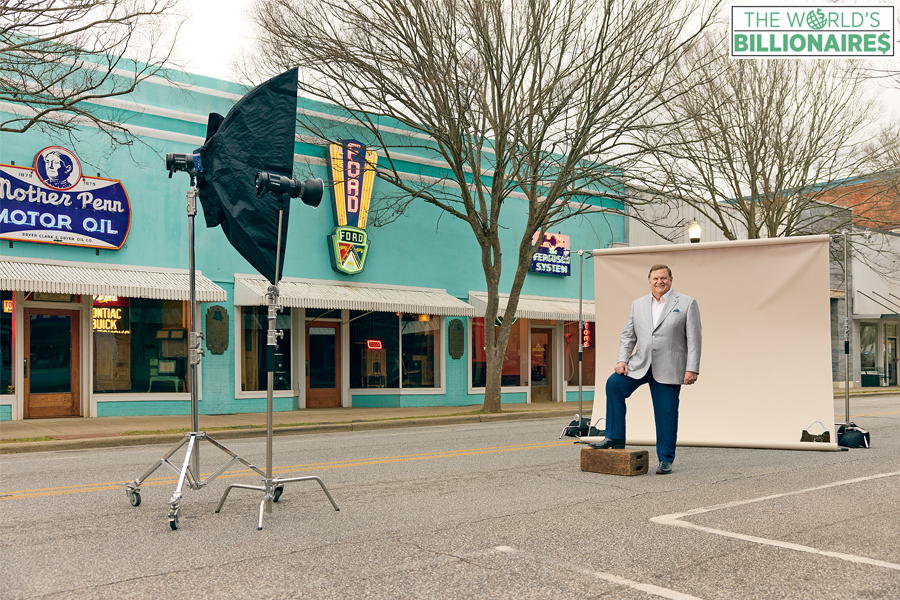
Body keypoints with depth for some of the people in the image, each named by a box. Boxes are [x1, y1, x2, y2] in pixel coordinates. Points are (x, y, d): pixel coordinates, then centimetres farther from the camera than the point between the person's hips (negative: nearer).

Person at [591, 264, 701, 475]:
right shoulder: (638, 304, 13)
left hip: (668, 369, -3)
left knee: (666, 416, 1)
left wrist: (692, 369, -10)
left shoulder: (687, 303, 2)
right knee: (614, 383, -18)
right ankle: (615, 437, -9)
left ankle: (665, 460, 17)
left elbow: (694, 339, -2)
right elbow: (628, 336, 13)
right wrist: (622, 360, -2)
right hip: (640, 364, 3)